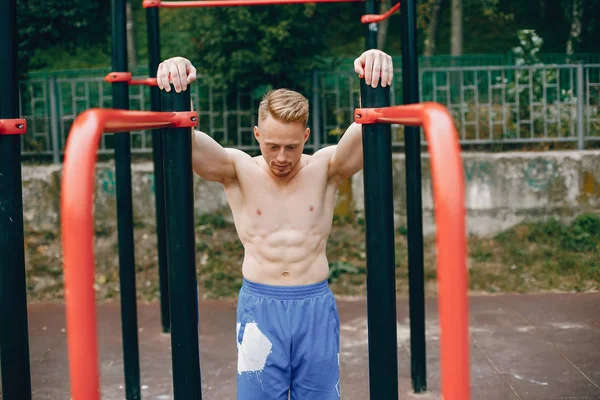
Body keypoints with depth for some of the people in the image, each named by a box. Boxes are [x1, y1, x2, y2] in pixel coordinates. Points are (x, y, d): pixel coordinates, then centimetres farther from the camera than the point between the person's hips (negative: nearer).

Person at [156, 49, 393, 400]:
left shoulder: (326, 169, -1)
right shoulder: (238, 171, -2)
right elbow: (184, 138, -16)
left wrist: (377, 80, -37)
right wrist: (177, 92, -37)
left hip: (316, 306, 1)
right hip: (259, 307, 0)